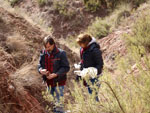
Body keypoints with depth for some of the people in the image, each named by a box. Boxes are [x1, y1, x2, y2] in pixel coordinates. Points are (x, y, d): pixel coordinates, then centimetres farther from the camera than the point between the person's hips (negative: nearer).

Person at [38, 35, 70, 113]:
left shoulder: (61, 53, -14)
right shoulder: (43, 53, 2)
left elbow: (66, 67, -13)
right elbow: (40, 65, 12)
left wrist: (55, 74, -24)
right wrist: (41, 70, -12)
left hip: (59, 82, -5)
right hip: (49, 82, 6)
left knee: (59, 103, -2)